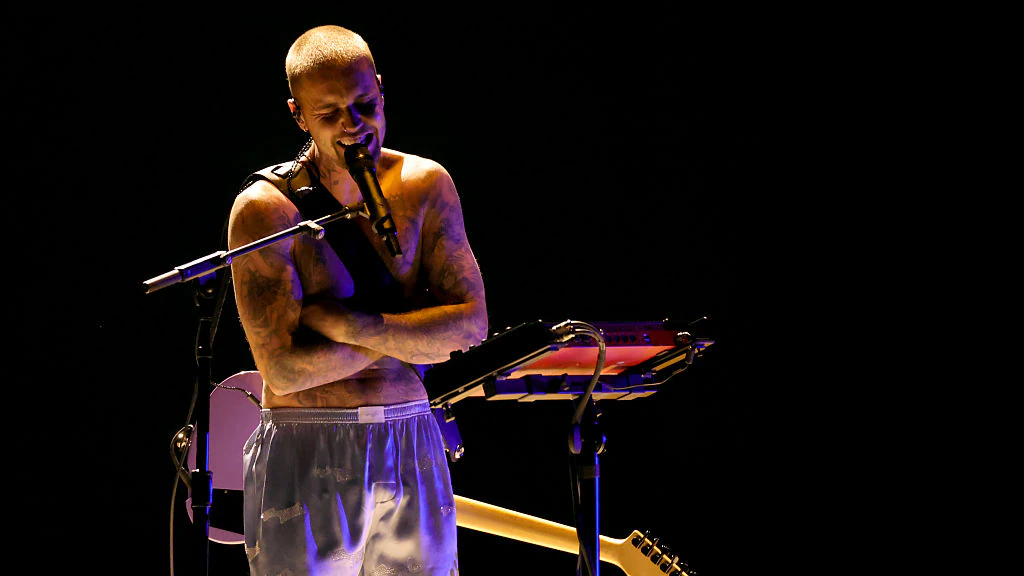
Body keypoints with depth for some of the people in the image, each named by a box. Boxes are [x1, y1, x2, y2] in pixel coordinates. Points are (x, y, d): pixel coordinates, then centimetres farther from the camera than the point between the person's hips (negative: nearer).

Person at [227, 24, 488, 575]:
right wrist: (410, 332, -9)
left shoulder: (426, 185, 3)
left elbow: (471, 324, -4)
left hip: (412, 454, 3)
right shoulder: (265, 208, -9)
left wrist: (346, 323, -13)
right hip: (305, 463, -3)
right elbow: (284, 368, -16)